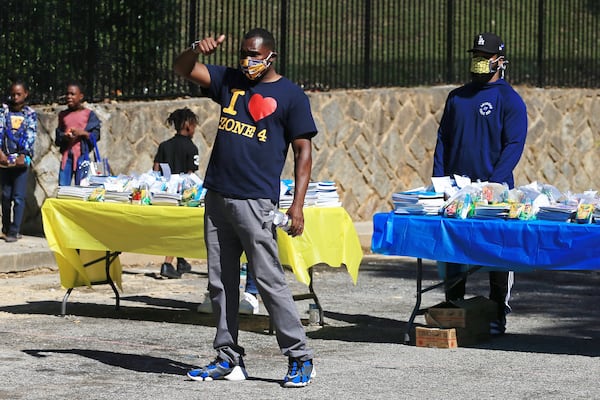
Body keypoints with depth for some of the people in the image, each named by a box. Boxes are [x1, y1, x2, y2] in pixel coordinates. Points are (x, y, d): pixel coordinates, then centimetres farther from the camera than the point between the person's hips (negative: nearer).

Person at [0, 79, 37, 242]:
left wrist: (23, 156, -19)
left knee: (19, 197, -6)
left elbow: (30, 136, -5)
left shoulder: (30, 114, 4)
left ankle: (14, 231, -5)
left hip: (22, 159, -2)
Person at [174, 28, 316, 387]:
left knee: (270, 281, -8)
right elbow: (183, 68, 14)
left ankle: (300, 359, -2)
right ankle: (229, 359, 14)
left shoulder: (291, 96, -1)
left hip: (255, 201, -6)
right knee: (221, 283, 8)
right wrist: (199, 48, -9)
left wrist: (298, 204, -13)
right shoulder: (229, 81, 14)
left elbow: (303, 152, -4)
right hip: (217, 196, 6)